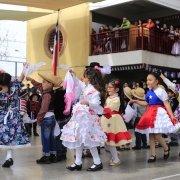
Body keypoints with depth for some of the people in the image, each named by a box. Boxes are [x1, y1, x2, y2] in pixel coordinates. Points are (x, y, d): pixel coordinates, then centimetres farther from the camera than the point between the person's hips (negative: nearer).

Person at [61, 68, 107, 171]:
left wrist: (88, 103, -43)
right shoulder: (86, 87, 9)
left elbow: (96, 104, -27)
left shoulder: (94, 91, -18)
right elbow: (79, 83, 29)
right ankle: (78, 163, 18)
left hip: (88, 117, -10)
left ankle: (98, 163, 4)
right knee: (78, 139, 11)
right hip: (81, 116, 10)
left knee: (88, 140, -7)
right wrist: (73, 76, 23)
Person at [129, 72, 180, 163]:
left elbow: (166, 104, -14)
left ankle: (166, 149, 21)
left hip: (159, 113, -7)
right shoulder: (148, 92, 9)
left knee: (157, 135, -9)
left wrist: (171, 115, -20)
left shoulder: (161, 91, -12)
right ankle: (153, 155, 15)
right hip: (151, 113, 7)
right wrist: (136, 101, 11)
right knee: (150, 135, 7)